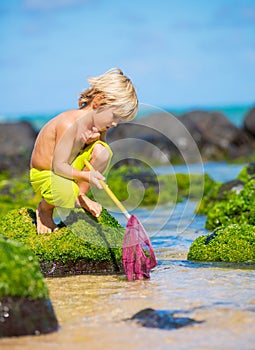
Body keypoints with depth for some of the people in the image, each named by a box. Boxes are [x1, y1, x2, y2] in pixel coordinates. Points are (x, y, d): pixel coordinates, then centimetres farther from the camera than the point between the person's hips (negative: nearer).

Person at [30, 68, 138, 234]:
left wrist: (95, 138, -21)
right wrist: (85, 175, -42)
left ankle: (81, 197, 2)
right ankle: (44, 209, -1)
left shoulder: (96, 126, -4)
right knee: (67, 194, -39)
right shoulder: (70, 124, -30)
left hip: (68, 169, 7)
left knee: (102, 150, -14)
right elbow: (59, 166, -30)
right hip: (44, 175, -7)